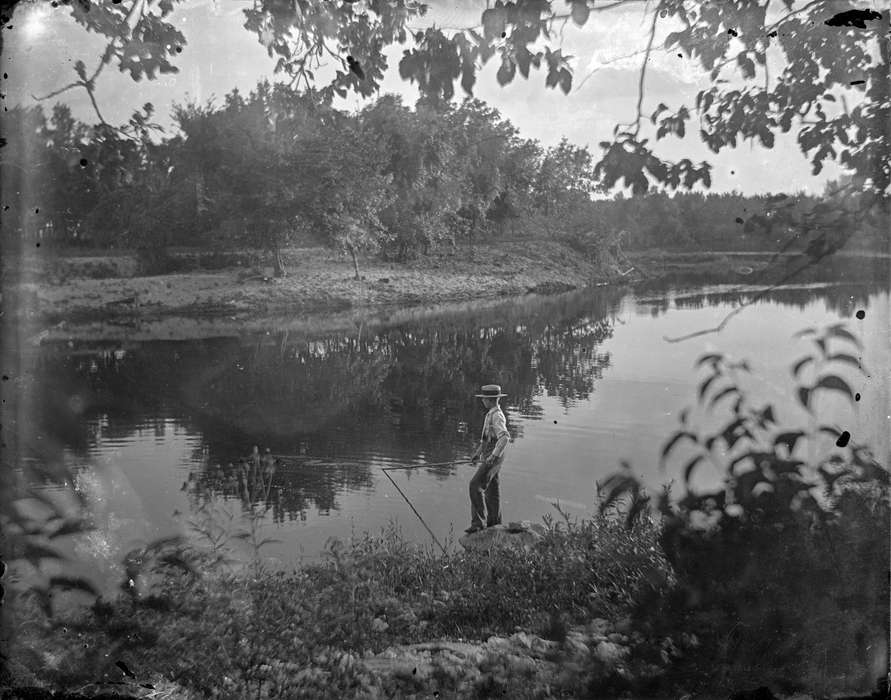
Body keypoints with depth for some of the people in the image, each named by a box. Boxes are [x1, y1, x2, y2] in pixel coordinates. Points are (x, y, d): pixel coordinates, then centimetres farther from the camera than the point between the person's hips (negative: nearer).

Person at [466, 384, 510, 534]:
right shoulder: (491, 415, 14)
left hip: (493, 460, -10)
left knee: (475, 486, -16)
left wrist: (493, 456, -33)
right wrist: (477, 453, 27)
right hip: (488, 458, 10)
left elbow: (505, 437, -32)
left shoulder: (497, 416, -18)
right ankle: (493, 524, 23)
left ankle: (479, 522, -14)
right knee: (491, 489, 14)